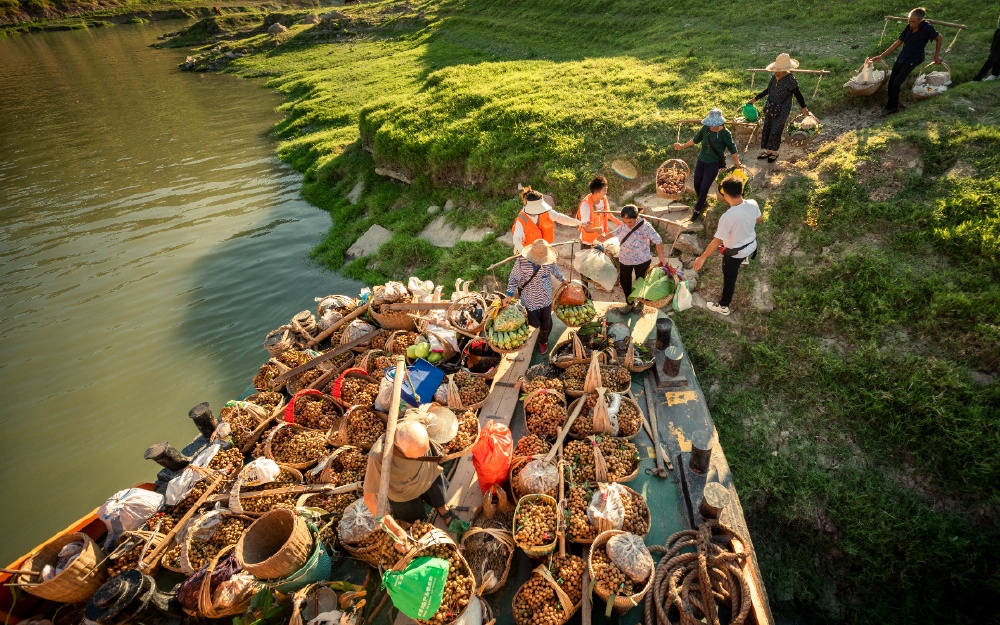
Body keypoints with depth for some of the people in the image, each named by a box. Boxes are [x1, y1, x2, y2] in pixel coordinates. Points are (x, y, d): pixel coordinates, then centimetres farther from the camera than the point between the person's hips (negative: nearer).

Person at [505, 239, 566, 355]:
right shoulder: (521, 262, -24)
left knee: (546, 323, 16)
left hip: (545, 297, 2)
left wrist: (563, 280, 21)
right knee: (535, 323, 10)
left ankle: (543, 341, 46)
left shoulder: (549, 261, -18)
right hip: (529, 299, -2)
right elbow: (514, 278, -11)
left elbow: (556, 270, 4)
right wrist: (510, 295, -16)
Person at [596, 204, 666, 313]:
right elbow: (616, 232, 10)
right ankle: (629, 303, 37)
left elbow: (658, 241, -26)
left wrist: (661, 257, -24)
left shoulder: (644, 227, -30)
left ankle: (641, 302, 41)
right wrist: (605, 237, 13)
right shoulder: (624, 224, -11)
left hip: (641, 261, -5)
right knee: (624, 281, 15)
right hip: (624, 260, 6)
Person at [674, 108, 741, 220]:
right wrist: (683, 146, 9)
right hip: (701, 160, 5)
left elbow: (732, 150, -9)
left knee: (704, 188, -2)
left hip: (713, 164, -5)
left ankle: (697, 210, 17)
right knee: (697, 185, 15)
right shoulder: (705, 128, -7)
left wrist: (738, 165, -9)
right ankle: (702, 202, 42)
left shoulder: (725, 134, -17)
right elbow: (695, 140, 11)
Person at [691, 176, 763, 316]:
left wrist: (702, 257, -23)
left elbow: (717, 241, -33)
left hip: (735, 253, -6)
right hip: (752, 246, 6)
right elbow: (759, 219, 4)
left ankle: (723, 307, 33)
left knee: (729, 278, 14)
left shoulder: (727, 217, -39)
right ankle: (744, 259, 78)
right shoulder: (753, 204, -19)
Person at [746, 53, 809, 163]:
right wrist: (755, 99, 17)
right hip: (770, 108, 7)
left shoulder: (791, 81, -19)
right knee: (766, 129, 10)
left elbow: (798, 94, -12)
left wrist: (803, 107, -19)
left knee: (775, 132, -3)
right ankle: (767, 151, 26)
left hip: (782, 111, -6)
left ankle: (774, 153, 17)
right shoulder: (774, 77, -2)